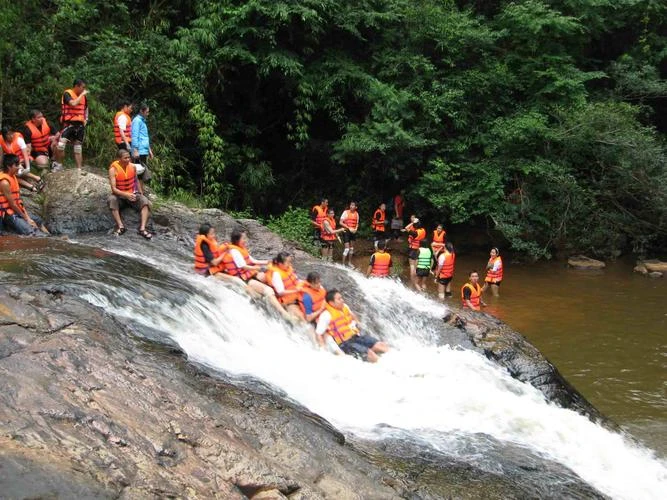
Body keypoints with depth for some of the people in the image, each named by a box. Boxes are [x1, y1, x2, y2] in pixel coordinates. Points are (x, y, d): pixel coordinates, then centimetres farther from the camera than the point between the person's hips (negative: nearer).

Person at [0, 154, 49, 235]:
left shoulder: (13, 177, 9)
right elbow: (12, 204, -17)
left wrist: (27, 216, 4)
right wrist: (26, 218, -9)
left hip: (17, 211, 11)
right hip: (9, 215, -11)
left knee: (39, 221, 20)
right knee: (31, 231, -23)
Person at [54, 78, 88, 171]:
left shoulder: (83, 96, 10)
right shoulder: (67, 93, -8)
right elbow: (73, 103, -27)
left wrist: (85, 119, 16)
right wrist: (82, 94, -17)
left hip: (80, 125, 6)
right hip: (68, 123, -6)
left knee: (78, 148, 9)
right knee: (61, 144, -20)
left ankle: (79, 169, 13)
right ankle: (58, 164, -2)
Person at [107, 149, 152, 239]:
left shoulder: (133, 167, -4)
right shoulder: (113, 169, -16)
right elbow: (113, 188, -21)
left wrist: (141, 194, 4)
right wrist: (126, 195, -34)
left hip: (132, 194, 3)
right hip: (119, 196, -3)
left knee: (145, 201, -26)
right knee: (112, 199, -36)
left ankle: (142, 229, -35)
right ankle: (120, 226, -36)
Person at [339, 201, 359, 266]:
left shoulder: (356, 214, 4)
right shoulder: (346, 212, -11)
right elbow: (341, 222, -13)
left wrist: (356, 229, -4)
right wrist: (349, 228, -19)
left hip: (353, 232, 5)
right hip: (346, 231, -5)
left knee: (351, 247, 13)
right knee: (347, 248, -11)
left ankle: (350, 262, 26)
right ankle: (343, 264, -4)